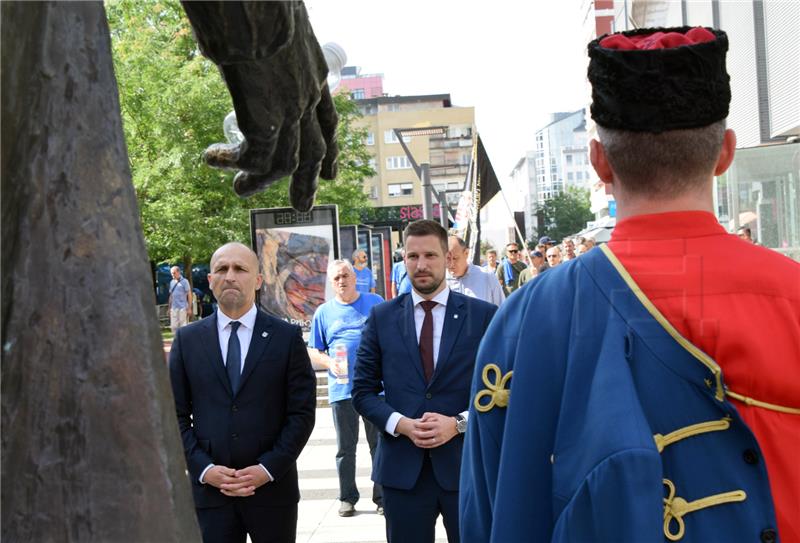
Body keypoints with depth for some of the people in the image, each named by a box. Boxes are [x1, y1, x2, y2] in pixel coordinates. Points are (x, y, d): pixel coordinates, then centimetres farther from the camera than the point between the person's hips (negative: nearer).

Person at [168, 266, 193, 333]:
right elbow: (171, 295, 19)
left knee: (183, 326, -4)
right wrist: (169, 308, 14)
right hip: (174, 308, 6)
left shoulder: (184, 281, -4)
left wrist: (189, 308, -9)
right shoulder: (172, 282, 13)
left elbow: (189, 295, -5)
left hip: (183, 308, -6)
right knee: (173, 327, 4)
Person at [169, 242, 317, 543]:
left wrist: (268, 468, -10)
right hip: (209, 490, 1)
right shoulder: (187, 339, 6)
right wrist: (203, 469, -7)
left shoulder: (287, 337, 1)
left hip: (273, 488, -1)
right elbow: (177, 414, 5)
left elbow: (302, 412, -2)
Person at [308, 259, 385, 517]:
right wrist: (329, 362, -10)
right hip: (342, 389, 1)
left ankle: (383, 496, 15)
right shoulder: (324, 312, 7)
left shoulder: (375, 302, 6)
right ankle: (347, 498, 19)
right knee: (345, 448, 8)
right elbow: (313, 351, 9)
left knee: (380, 444, 5)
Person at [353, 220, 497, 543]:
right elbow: (363, 391, 6)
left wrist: (458, 423, -13)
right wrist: (402, 424, -10)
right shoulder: (381, 318, 6)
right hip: (402, 467, 1)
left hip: (467, 465, -1)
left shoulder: (484, 315, 0)